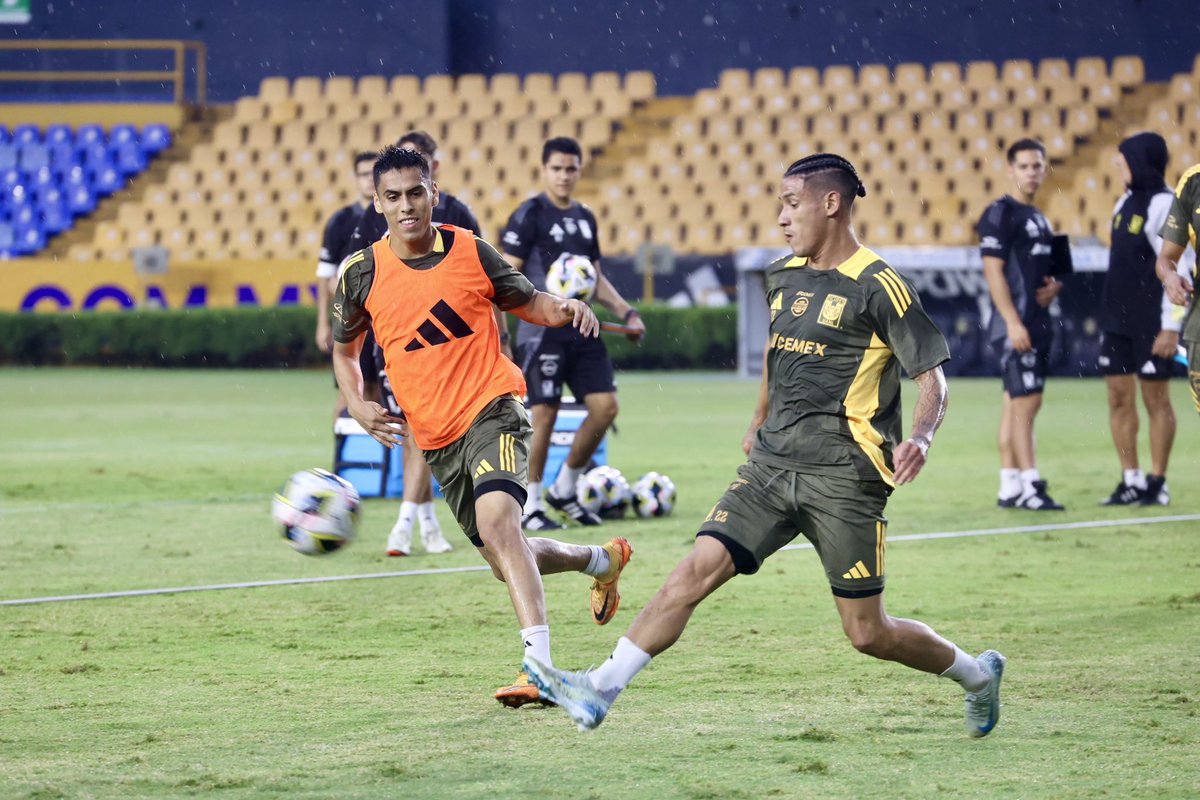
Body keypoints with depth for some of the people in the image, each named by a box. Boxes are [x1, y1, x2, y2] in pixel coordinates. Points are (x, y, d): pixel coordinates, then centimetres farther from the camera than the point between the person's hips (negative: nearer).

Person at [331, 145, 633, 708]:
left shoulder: (471, 252, -3)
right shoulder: (361, 274, 0)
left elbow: (525, 301, 13)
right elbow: (344, 347, 16)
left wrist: (563, 308, -9)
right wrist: (357, 407, -1)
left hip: (492, 409, -4)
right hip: (436, 438, 4)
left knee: (496, 519, -30)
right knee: (508, 563, 11)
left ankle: (540, 667, -35)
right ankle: (602, 559, 43)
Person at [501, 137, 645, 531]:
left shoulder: (585, 218, 17)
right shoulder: (530, 215, -5)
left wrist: (627, 312, 12)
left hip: (583, 331, 7)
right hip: (542, 331, -7)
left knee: (605, 406, 0)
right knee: (544, 413, -7)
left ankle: (564, 490, 15)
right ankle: (529, 506, 4)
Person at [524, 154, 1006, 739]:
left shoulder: (878, 288, -9)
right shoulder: (783, 277, 12)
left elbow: (932, 379, -9)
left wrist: (920, 438, -27)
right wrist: (760, 422, 33)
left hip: (843, 476, -6)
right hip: (772, 465, 6)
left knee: (867, 634, -1)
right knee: (696, 570, -11)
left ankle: (977, 674, 24)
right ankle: (601, 689, -14)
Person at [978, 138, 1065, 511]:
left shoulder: (1038, 218, 19)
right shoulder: (1000, 214, -8)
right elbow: (994, 270, -15)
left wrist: (1055, 286, 3)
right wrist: (1013, 323, -21)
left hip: (1039, 324, 9)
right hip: (1015, 326, -9)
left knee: (1017, 405, 9)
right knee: (1026, 402, -11)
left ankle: (1010, 488, 12)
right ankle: (1030, 486, -12)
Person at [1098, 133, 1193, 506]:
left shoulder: (1163, 205, -13)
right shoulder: (1126, 202, 12)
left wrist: (1171, 326, -18)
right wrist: (1109, 315, 16)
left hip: (1150, 323, -8)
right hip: (1117, 319, 8)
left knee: (1155, 398, -1)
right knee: (1119, 397, 7)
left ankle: (1158, 482, 5)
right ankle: (1131, 480, 13)